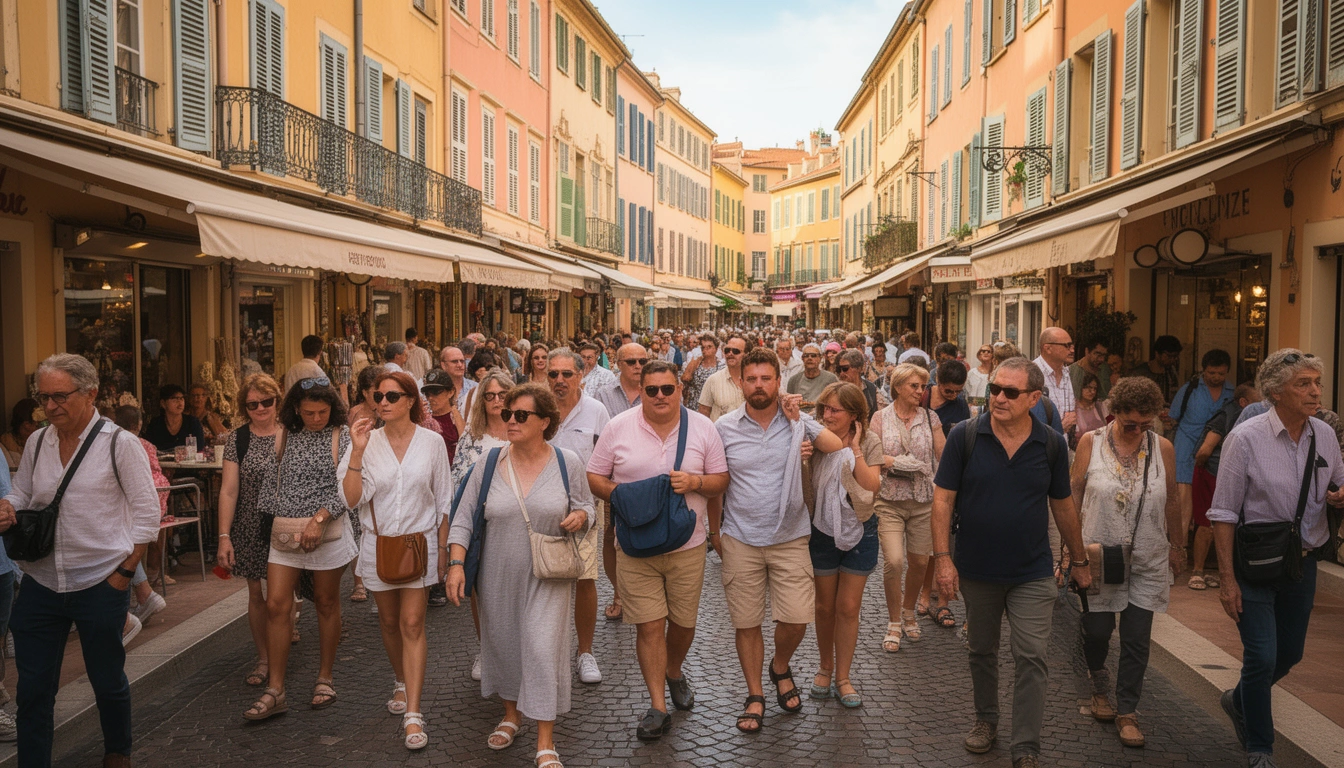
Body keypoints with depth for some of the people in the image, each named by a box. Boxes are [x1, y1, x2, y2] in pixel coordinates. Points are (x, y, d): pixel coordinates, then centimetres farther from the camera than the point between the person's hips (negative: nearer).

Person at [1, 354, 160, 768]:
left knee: (107, 681, 13)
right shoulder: (37, 443, 5)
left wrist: (124, 571, -10)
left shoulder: (120, 443, -8)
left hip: (101, 585, -3)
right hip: (40, 584, 4)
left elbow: (147, 512, -7)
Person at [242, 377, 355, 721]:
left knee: (326, 603, 9)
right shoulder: (284, 434, 5)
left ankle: (324, 679, 23)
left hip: (327, 530, -3)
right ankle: (275, 690, 5)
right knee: (276, 604, -2)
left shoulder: (342, 436, -4)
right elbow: (272, 478, 12)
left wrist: (319, 518, -20)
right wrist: (275, 515, 1)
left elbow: (346, 487, -10)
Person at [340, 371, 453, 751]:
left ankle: (413, 715, -4)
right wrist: (357, 452, -22)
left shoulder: (432, 442, -5)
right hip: (378, 543, 2)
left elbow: (443, 500, 2)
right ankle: (402, 682, 40)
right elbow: (352, 498, -13)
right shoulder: (367, 442, -5)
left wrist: (444, 549, 3)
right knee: (390, 622, 16)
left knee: (412, 623, -7)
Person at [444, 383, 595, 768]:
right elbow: (464, 517, -1)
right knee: (503, 643, 15)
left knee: (543, 649, -5)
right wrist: (456, 563, -11)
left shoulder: (567, 463, -5)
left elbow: (587, 508, 7)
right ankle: (511, 714, 41)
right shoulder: (489, 463, -4)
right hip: (498, 575, 2)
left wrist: (580, 516, -17)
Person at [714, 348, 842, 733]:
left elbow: (838, 449, -16)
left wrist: (798, 418, -15)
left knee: (797, 618, -1)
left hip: (790, 538, 0)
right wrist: (715, 532, 7)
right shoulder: (724, 427, -2)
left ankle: (780, 667, 31)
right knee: (746, 622, 7)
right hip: (740, 541, 0)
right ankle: (755, 696, 26)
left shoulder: (798, 421, -2)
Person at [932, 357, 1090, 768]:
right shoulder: (964, 436, -9)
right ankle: (986, 720, 37)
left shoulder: (1052, 444, -4)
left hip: (1032, 572, 0)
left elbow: (1063, 506, 7)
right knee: (982, 652, 17)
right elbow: (943, 499, -8)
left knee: (1031, 658, -3)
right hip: (976, 569, 0)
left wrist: (1079, 561, 13)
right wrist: (942, 557, -14)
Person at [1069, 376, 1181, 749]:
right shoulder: (1091, 442, -6)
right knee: (1096, 631, 7)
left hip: (1147, 563, 1)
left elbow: (1171, 501, 10)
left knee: (1137, 640, 4)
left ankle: (1127, 712, 18)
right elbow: (1074, 496, 0)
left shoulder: (1162, 448, -1)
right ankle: (1100, 685, 37)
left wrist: (1176, 546, 17)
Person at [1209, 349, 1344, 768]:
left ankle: (1239, 700, 46)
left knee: (1290, 652, 17)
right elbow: (1224, 514, -14)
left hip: (1303, 561, 6)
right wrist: (1228, 579, -15)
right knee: (1262, 656, -4)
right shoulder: (1246, 438, -16)